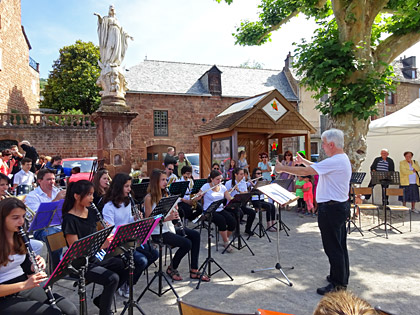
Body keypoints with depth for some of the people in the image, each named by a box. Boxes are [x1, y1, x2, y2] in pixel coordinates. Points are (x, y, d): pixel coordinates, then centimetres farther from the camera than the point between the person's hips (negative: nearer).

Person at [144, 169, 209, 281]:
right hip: (157, 232, -8)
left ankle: (194, 271, -1)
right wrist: (167, 218, -26)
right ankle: (171, 268, 4)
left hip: (169, 228, 8)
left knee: (195, 235, -7)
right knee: (187, 243, -21)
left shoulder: (164, 195, 11)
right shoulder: (149, 198, -13)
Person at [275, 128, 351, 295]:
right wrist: (303, 161, 19)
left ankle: (338, 284, 10)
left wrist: (283, 168, -12)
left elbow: (306, 171, -22)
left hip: (331, 209, -11)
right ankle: (342, 277, 34)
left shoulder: (335, 162, -21)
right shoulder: (343, 159, 12)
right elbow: (317, 167, 23)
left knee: (333, 247, 0)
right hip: (341, 206, 11)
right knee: (339, 245, 20)